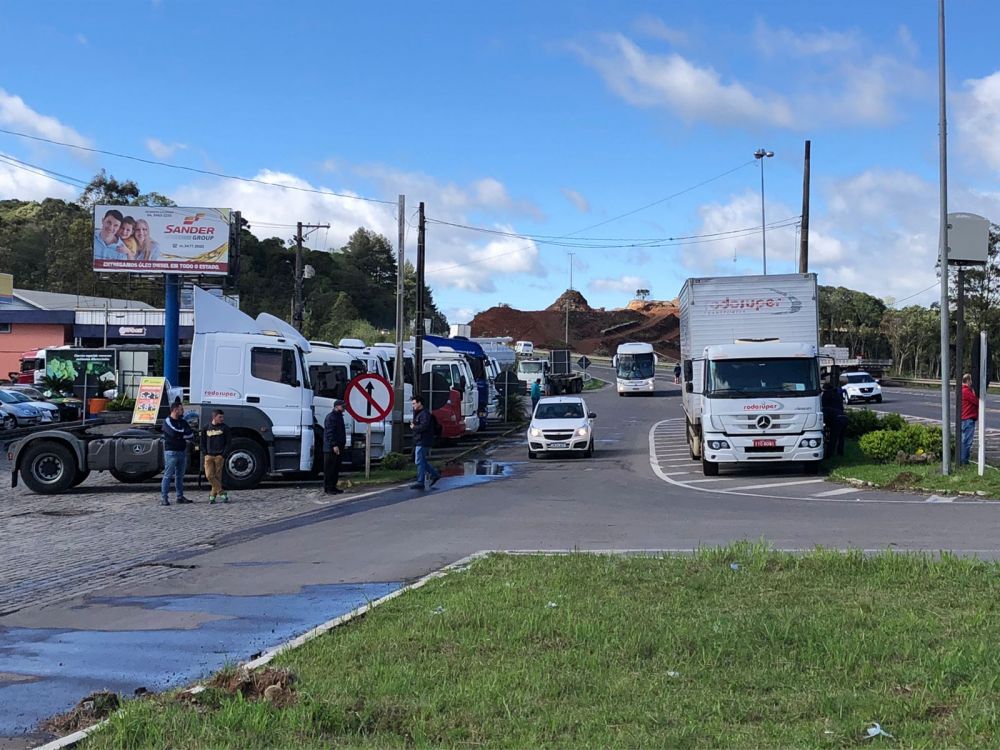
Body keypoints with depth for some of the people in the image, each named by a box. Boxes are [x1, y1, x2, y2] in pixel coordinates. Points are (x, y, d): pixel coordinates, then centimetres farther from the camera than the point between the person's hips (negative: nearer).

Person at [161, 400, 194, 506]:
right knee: (168, 475, -7)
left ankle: (180, 497, 15)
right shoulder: (167, 421, -4)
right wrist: (184, 433, -4)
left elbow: (191, 435, 3)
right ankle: (164, 498, -7)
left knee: (180, 475, 10)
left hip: (182, 452, 7)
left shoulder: (183, 422, 14)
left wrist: (180, 435, -10)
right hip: (171, 452, -7)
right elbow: (173, 433, -21)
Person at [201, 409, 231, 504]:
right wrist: (205, 453, 4)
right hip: (209, 456, 2)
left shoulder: (225, 428, 2)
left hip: (219, 456, -2)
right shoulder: (206, 428, 10)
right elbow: (203, 442, 17)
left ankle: (213, 495, 7)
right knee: (209, 475, -9)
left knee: (217, 476, -1)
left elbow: (228, 442, 2)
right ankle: (222, 493, -3)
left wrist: (223, 455, -7)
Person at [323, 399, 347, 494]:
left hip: (338, 448, 10)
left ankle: (333, 487, 17)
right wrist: (334, 445, -23)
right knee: (330, 469, -6)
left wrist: (343, 443, 20)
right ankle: (328, 488, -3)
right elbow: (330, 432, -19)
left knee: (336, 469, 12)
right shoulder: (330, 417, -12)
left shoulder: (339, 416, 19)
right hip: (331, 448, -10)